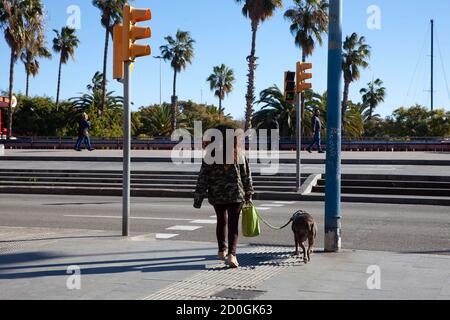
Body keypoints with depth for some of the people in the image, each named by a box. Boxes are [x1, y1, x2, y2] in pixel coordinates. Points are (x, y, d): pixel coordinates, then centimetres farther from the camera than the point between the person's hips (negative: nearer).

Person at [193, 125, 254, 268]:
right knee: (233, 223, 2)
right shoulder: (240, 153, -3)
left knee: (221, 221, 19)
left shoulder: (210, 155, -8)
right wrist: (249, 194, 14)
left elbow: (203, 178, -6)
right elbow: (247, 176, 3)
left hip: (217, 195, 1)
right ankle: (232, 254, -14)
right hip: (236, 194, -1)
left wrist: (198, 198, 0)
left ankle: (222, 251, 32)